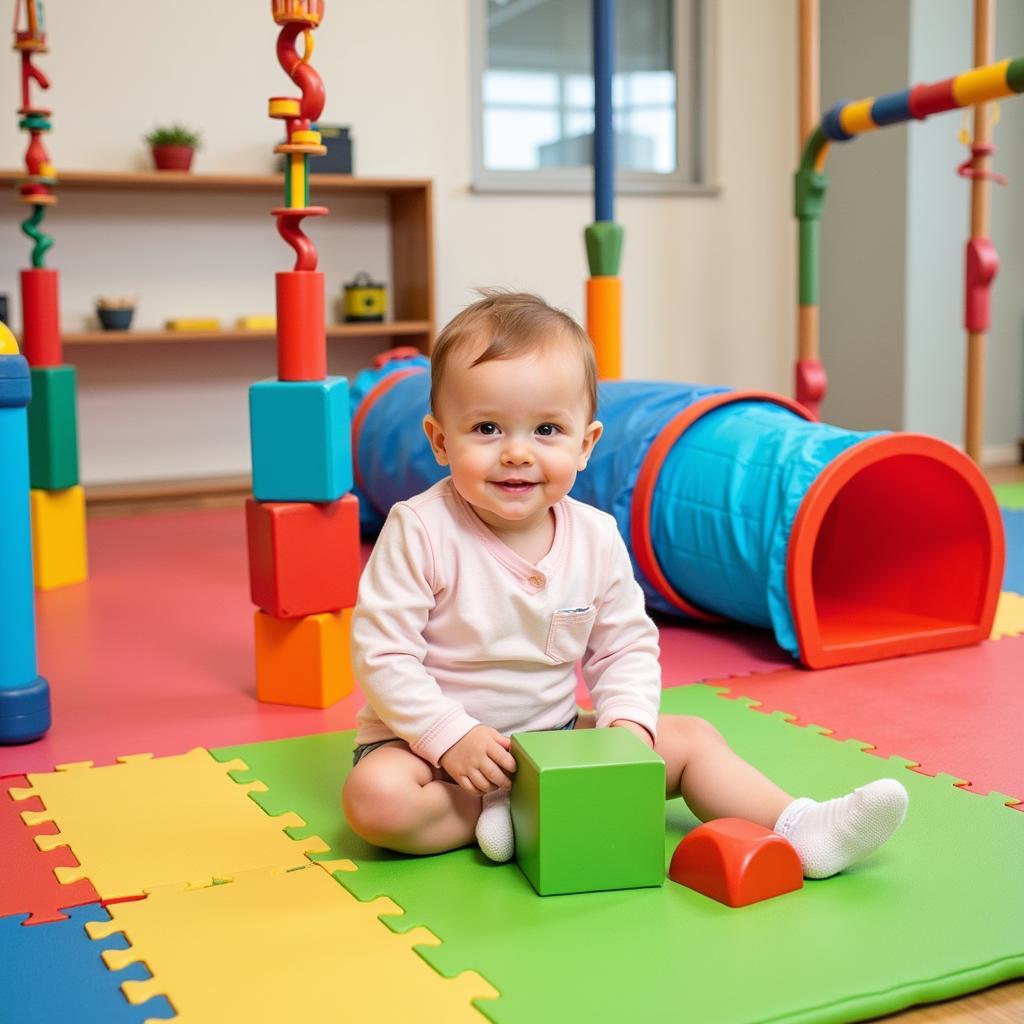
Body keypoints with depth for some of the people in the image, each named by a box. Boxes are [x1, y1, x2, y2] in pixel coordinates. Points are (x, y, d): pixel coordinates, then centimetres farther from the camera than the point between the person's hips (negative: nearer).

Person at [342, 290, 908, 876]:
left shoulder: (597, 539, -6)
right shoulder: (420, 532, -20)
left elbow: (626, 647, 4)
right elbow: (382, 653, -19)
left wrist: (628, 723, -13)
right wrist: (452, 736, -25)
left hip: (553, 735, 4)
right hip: (432, 742, -4)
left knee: (691, 738, -1)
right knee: (377, 796, -34)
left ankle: (799, 829, -5)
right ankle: (496, 815, -17)